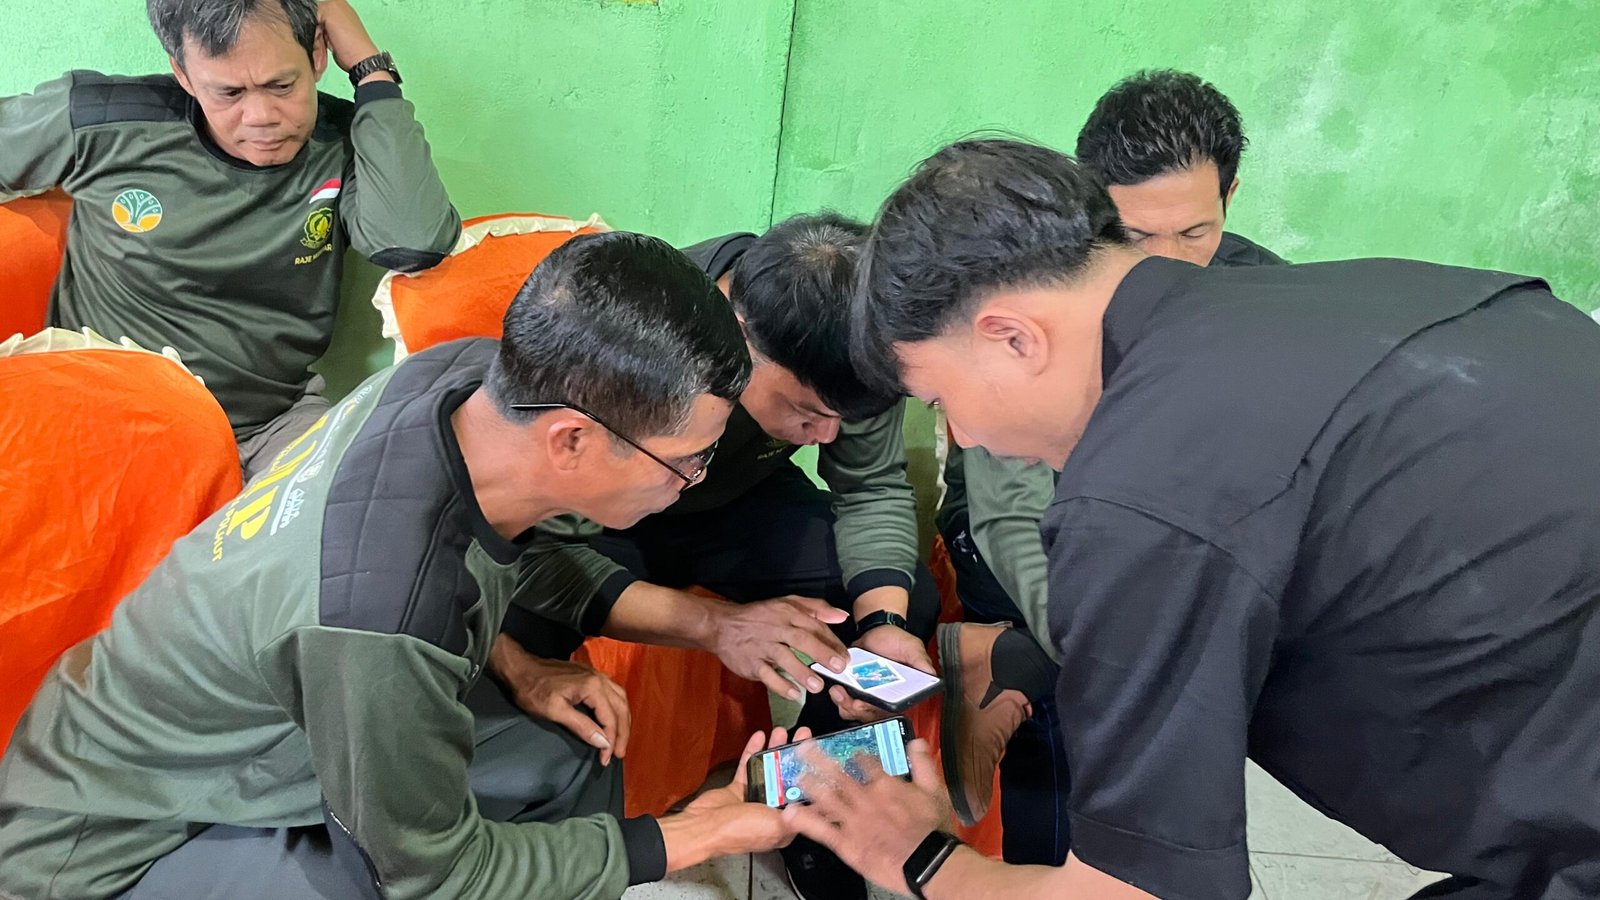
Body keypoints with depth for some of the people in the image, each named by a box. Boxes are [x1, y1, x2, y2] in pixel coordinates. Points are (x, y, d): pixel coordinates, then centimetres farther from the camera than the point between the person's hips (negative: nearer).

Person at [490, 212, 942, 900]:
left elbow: (873, 490, -13)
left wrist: (884, 623, -31)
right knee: (499, 648, -32)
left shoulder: (845, 347, -25)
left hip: (738, 502, 4)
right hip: (589, 521, -3)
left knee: (907, 603, -15)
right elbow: (535, 552, -36)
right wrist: (714, 622, -45)